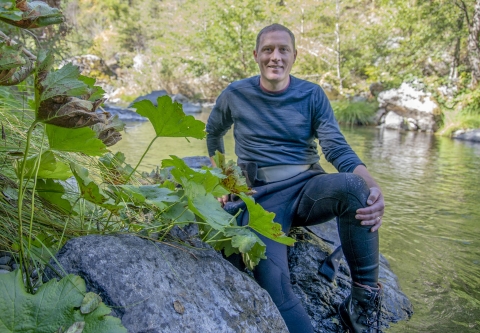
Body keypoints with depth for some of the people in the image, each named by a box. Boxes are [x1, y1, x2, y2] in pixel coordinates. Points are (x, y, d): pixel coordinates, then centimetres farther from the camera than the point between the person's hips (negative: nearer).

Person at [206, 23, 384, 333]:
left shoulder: (313, 95, 6)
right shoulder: (235, 95, 7)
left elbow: (338, 149, -4)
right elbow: (213, 132, 26)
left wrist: (373, 185, -23)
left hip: (308, 186, 1)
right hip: (262, 196, -1)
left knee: (352, 186, -35)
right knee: (271, 279, -30)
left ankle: (364, 300, -18)